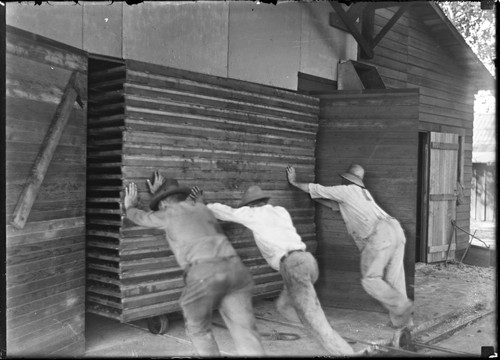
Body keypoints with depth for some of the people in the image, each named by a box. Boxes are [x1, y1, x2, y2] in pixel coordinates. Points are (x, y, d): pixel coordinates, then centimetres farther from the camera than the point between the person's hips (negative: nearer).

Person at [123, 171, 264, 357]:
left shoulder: (169, 214, 19)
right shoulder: (202, 209, 31)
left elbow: (139, 217, 37)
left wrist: (130, 207, 59)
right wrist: (160, 192, 63)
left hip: (204, 274, -4)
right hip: (235, 269, 5)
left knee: (198, 329, 22)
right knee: (245, 334, 3)